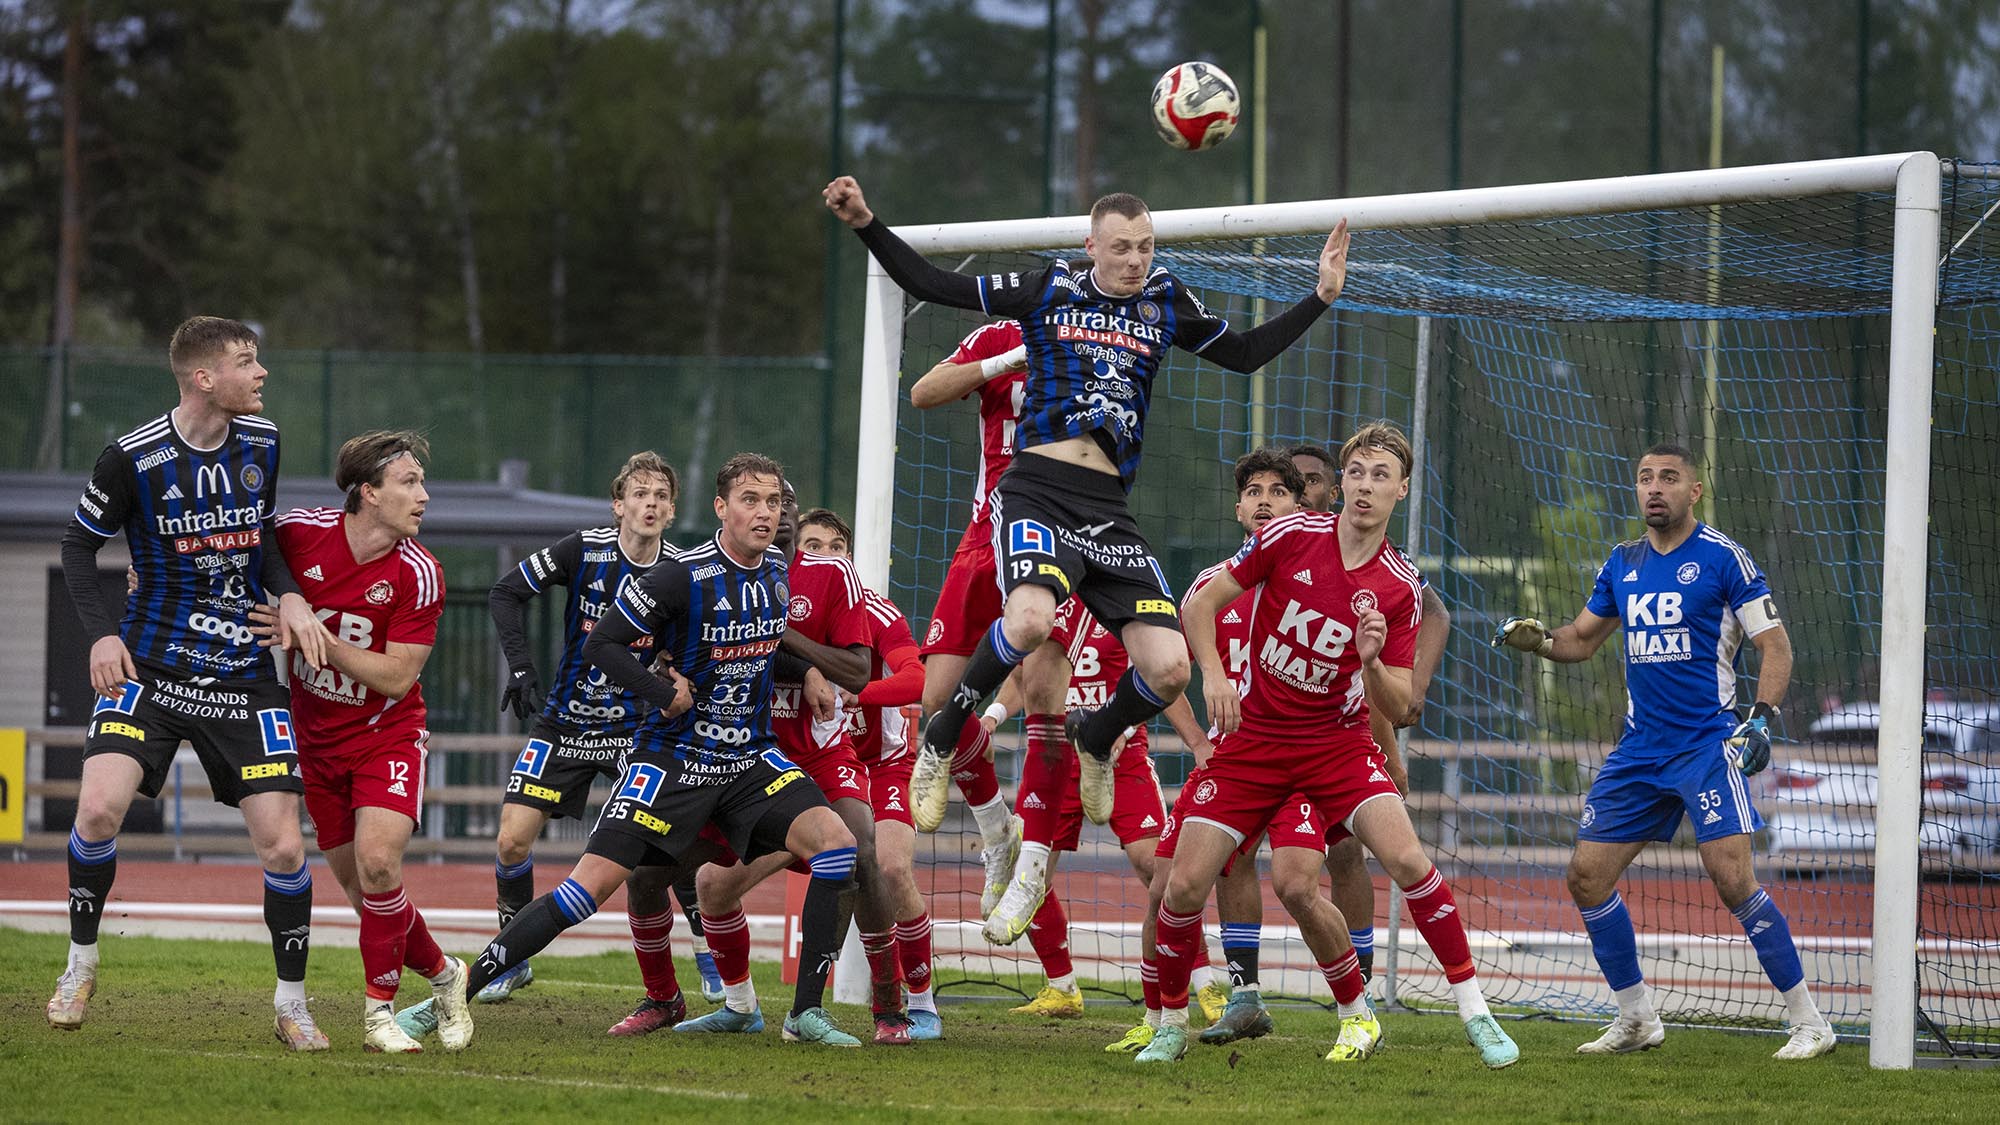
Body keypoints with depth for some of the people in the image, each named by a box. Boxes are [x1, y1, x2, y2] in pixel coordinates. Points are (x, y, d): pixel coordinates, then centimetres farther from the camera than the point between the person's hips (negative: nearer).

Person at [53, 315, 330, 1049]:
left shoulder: (261, 441, 2)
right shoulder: (134, 458, -11)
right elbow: (79, 545, 1)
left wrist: (289, 595, 0)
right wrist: (100, 632, -11)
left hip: (245, 675, 3)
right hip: (150, 665, -3)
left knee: (283, 846, -5)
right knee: (100, 805, -22)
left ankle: (292, 1006, 13)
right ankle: (80, 966, 3)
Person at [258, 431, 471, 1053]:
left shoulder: (419, 574, -17)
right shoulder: (301, 532, -13)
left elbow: (396, 677, -18)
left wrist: (316, 637, -26)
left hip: (386, 733, -3)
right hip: (316, 737, 3)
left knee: (376, 859, -22)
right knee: (359, 885, 4)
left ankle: (380, 1008, -8)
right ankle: (441, 973, 28)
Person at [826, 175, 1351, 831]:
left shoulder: (1164, 300, 15)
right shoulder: (1048, 290, 8)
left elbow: (1245, 354, 25)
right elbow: (929, 285, 12)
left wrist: (1321, 297, 18)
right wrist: (865, 224, 4)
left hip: (1109, 510, 4)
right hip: (1037, 489, -4)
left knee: (1169, 670, -8)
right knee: (1030, 620, -34)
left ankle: (1094, 738, 27)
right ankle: (943, 736, -9)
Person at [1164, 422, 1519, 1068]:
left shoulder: (1400, 589, -8)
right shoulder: (1290, 536, -9)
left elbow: (1397, 706, -6)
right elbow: (1201, 601, -1)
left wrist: (1373, 662, -27)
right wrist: (1212, 674, -15)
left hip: (1339, 742, 0)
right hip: (1253, 739, 0)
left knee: (1406, 858, -22)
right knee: (1185, 885, -8)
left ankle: (1475, 1014, -12)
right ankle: (1171, 1025, 15)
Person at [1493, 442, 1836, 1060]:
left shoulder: (1722, 557, -7)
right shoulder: (1623, 563, 11)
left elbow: (1775, 644, -7)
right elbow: (1581, 638, 21)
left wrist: (1761, 719, -20)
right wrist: (1535, 639, -1)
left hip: (1708, 746, -7)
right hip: (1640, 748, 7)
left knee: (1732, 878, -19)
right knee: (1587, 876, 3)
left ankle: (1809, 1023, -11)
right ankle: (1637, 1020, 17)